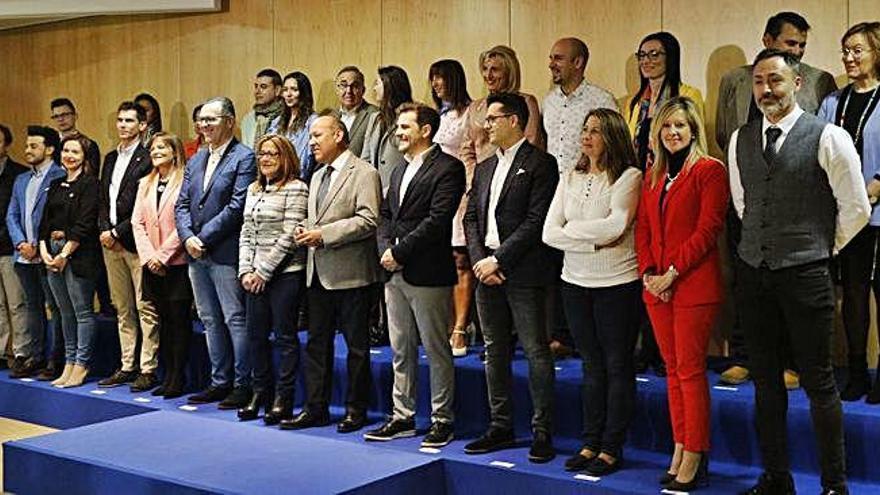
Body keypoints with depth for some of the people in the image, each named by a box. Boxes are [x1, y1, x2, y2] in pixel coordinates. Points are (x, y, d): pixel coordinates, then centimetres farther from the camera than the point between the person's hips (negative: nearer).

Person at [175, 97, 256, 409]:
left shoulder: (244, 158, -8)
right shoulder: (196, 160, 16)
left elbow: (237, 206, -15)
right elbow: (182, 204, 13)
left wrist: (204, 238, -14)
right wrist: (188, 237, -4)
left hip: (226, 253, -8)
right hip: (196, 254, 8)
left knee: (236, 320, -3)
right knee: (211, 321, 13)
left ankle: (243, 386, 4)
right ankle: (220, 382, 22)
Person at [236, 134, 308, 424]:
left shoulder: (295, 189, -7)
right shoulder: (254, 190, 16)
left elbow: (288, 237, -12)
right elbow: (246, 233, 14)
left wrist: (264, 271, -12)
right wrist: (245, 271, 2)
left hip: (285, 274, -7)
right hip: (255, 276, 7)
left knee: (285, 336, -1)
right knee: (256, 335, 10)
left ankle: (283, 400, 6)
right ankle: (260, 394, 21)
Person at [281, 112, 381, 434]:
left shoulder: (364, 174, -8)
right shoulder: (317, 177, 20)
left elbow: (368, 221, -18)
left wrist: (324, 234, -19)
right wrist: (305, 230, 5)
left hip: (351, 274, -8)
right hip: (319, 274, 8)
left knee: (356, 345, 2)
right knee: (317, 343, 10)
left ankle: (356, 410, 12)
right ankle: (316, 408, 17)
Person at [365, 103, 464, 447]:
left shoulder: (447, 168, -9)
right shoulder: (399, 171, 19)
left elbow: (438, 220, -17)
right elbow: (385, 215, 17)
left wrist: (400, 252, -15)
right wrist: (385, 249, -2)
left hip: (428, 275, -8)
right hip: (395, 274, 8)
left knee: (437, 351, 1)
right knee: (401, 351, 13)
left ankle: (442, 420, 10)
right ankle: (403, 417, 22)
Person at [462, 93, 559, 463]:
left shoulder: (539, 164, -6)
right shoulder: (484, 169, 18)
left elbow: (536, 221, -14)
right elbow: (471, 218, 14)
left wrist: (498, 260, -15)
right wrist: (480, 260, -2)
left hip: (523, 272, -7)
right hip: (487, 270, 8)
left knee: (535, 351, -3)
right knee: (495, 352, 12)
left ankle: (542, 432, 3)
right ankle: (501, 427, 21)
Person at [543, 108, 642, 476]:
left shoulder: (629, 177, -8)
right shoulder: (570, 178, 9)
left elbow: (616, 226, -22)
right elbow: (549, 232, 1)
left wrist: (571, 229, -9)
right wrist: (592, 242, -12)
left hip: (617, 283, -5)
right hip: (576, 281, 5)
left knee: (617, 366, 3)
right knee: (591, 365, 13)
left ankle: (612, 449, 10)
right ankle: (591, 443, 20)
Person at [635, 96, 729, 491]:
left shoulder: (710, 171, -5)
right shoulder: (653, 176, 17)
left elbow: (707, 231, -12)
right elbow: (643, 229, 14)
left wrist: (671, 273, -14)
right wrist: (648, 273, -1)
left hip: (694, 285, -7)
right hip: (656, 288, 7)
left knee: (690, 369, -5)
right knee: (673, 369, 9)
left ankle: (694, 458, 2)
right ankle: (680, 449, 16)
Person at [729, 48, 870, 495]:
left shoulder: (828, 138, -7)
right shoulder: (740, 140, 9)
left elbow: (856, 209, -2)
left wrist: (821, 249, 6)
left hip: (805, 274, -5)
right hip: (753, 272, 5)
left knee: (818, 382, 0)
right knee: (765, 380, 11)